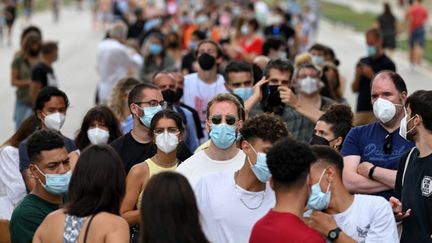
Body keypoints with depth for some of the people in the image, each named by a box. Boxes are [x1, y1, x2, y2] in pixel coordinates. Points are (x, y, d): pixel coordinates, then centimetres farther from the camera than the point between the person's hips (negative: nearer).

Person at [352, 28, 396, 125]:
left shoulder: (388, 64, -3)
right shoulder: (363, 62, 13)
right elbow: (354, 89, 14)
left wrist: (372, 76, -17)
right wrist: (357, 76, -5)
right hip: (361, 110, 5)